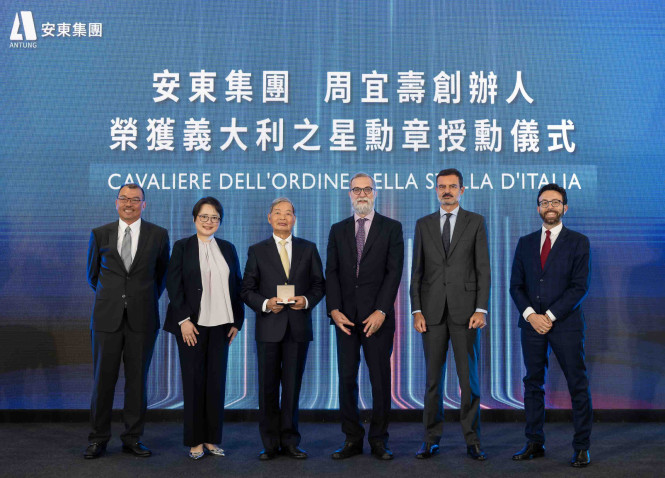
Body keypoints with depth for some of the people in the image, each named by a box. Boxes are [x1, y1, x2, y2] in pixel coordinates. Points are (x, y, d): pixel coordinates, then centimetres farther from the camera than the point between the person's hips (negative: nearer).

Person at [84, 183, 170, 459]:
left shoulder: (158, 235, 4)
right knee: (103, 378, 4)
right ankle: (98, 439, 16)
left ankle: (133, 438, 17)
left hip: (142, 319, 0)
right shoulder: (100, 235, 6)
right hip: (107, 317, 0)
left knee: (137, 379, 5)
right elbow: (92, 274, 17)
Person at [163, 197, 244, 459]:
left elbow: (237, 286, 11)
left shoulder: (228, 248, 12)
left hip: (220, 324, 3)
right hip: (192, 324, -3)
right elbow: (173, 284, -4)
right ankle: (195, 441, 12)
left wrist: (236, 321, 5)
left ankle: (212, 438, 14)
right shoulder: (182, 247, 3)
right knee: (194, 380, 2)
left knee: (217, 380, 4)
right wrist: (184, 320, -12)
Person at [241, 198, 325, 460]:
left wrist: (307, 300, -11)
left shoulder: (309, 249, 9)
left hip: (298, 327, 1)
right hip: (269, 327, 0)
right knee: (268, 387, 3)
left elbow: (319, 284, 9)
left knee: (292, 386, 6)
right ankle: (270, 443, 14)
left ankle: (290, 441, 16)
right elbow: (247, 290, 4)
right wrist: (265, 304, -13)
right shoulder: (257, 251, 7)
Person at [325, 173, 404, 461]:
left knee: (380, 379, 2)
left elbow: (394, 272, -3)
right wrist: (334, 310, -6)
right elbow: (331, 272, 7)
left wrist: (381, 312, -12)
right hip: (345, 316, 3)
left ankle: (379, 440, 13)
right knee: (346, 378, 4)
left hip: (377, 316, -2)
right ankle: (352, 439, 14)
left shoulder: (391, 228, 4)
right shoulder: (338, 230, 12)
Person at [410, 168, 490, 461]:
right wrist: (416, 310, 0)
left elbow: (483, 268, 1)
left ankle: (472, 440, 12)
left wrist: (481, 309, -8)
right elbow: (417, 270, 8)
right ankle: (432, 439, 15)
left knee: (469, 377, 2)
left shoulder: (475, 222, 5)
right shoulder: (424, 224, 10)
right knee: (433, 378, 6)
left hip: (465, 310, -2)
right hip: (433, 311, 2)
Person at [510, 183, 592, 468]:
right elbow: (516, 285, 7)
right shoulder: (525, 243, 11)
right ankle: (535, 443, 17)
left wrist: (551, 316, -13)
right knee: (533, 383, 8)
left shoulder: (578, 242, 1)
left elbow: (580, 287, -7)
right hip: (532, 323, 3)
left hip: (565, 323, -3)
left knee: (578, 385, 0)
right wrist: (530, 314, -8)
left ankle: (581, 447, 10)